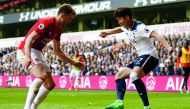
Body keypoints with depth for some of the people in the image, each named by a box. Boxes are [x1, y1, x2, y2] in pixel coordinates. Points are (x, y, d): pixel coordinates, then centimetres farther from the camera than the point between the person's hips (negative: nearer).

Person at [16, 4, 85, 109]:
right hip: (26, 51, -10)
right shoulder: (46, 23, -17)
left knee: (50, 84, 4)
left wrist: (73, 62, 18)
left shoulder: (58, 29, 11)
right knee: (42, 76, -31)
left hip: (37, 53, 10)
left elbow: (57, 51, 20)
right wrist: (27, 57, -41)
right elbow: (29, 39, -26)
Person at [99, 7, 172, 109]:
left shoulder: (139, 27, -17)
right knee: (119, 75, 13)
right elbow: (119, 29, 38)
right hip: (141, 58, 10)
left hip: (150, 56, -10)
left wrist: (168, 48, -44)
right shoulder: (127, 27, 11)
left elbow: (157, 36, -29)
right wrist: (107, 32, 50)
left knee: (134, 75, -35)